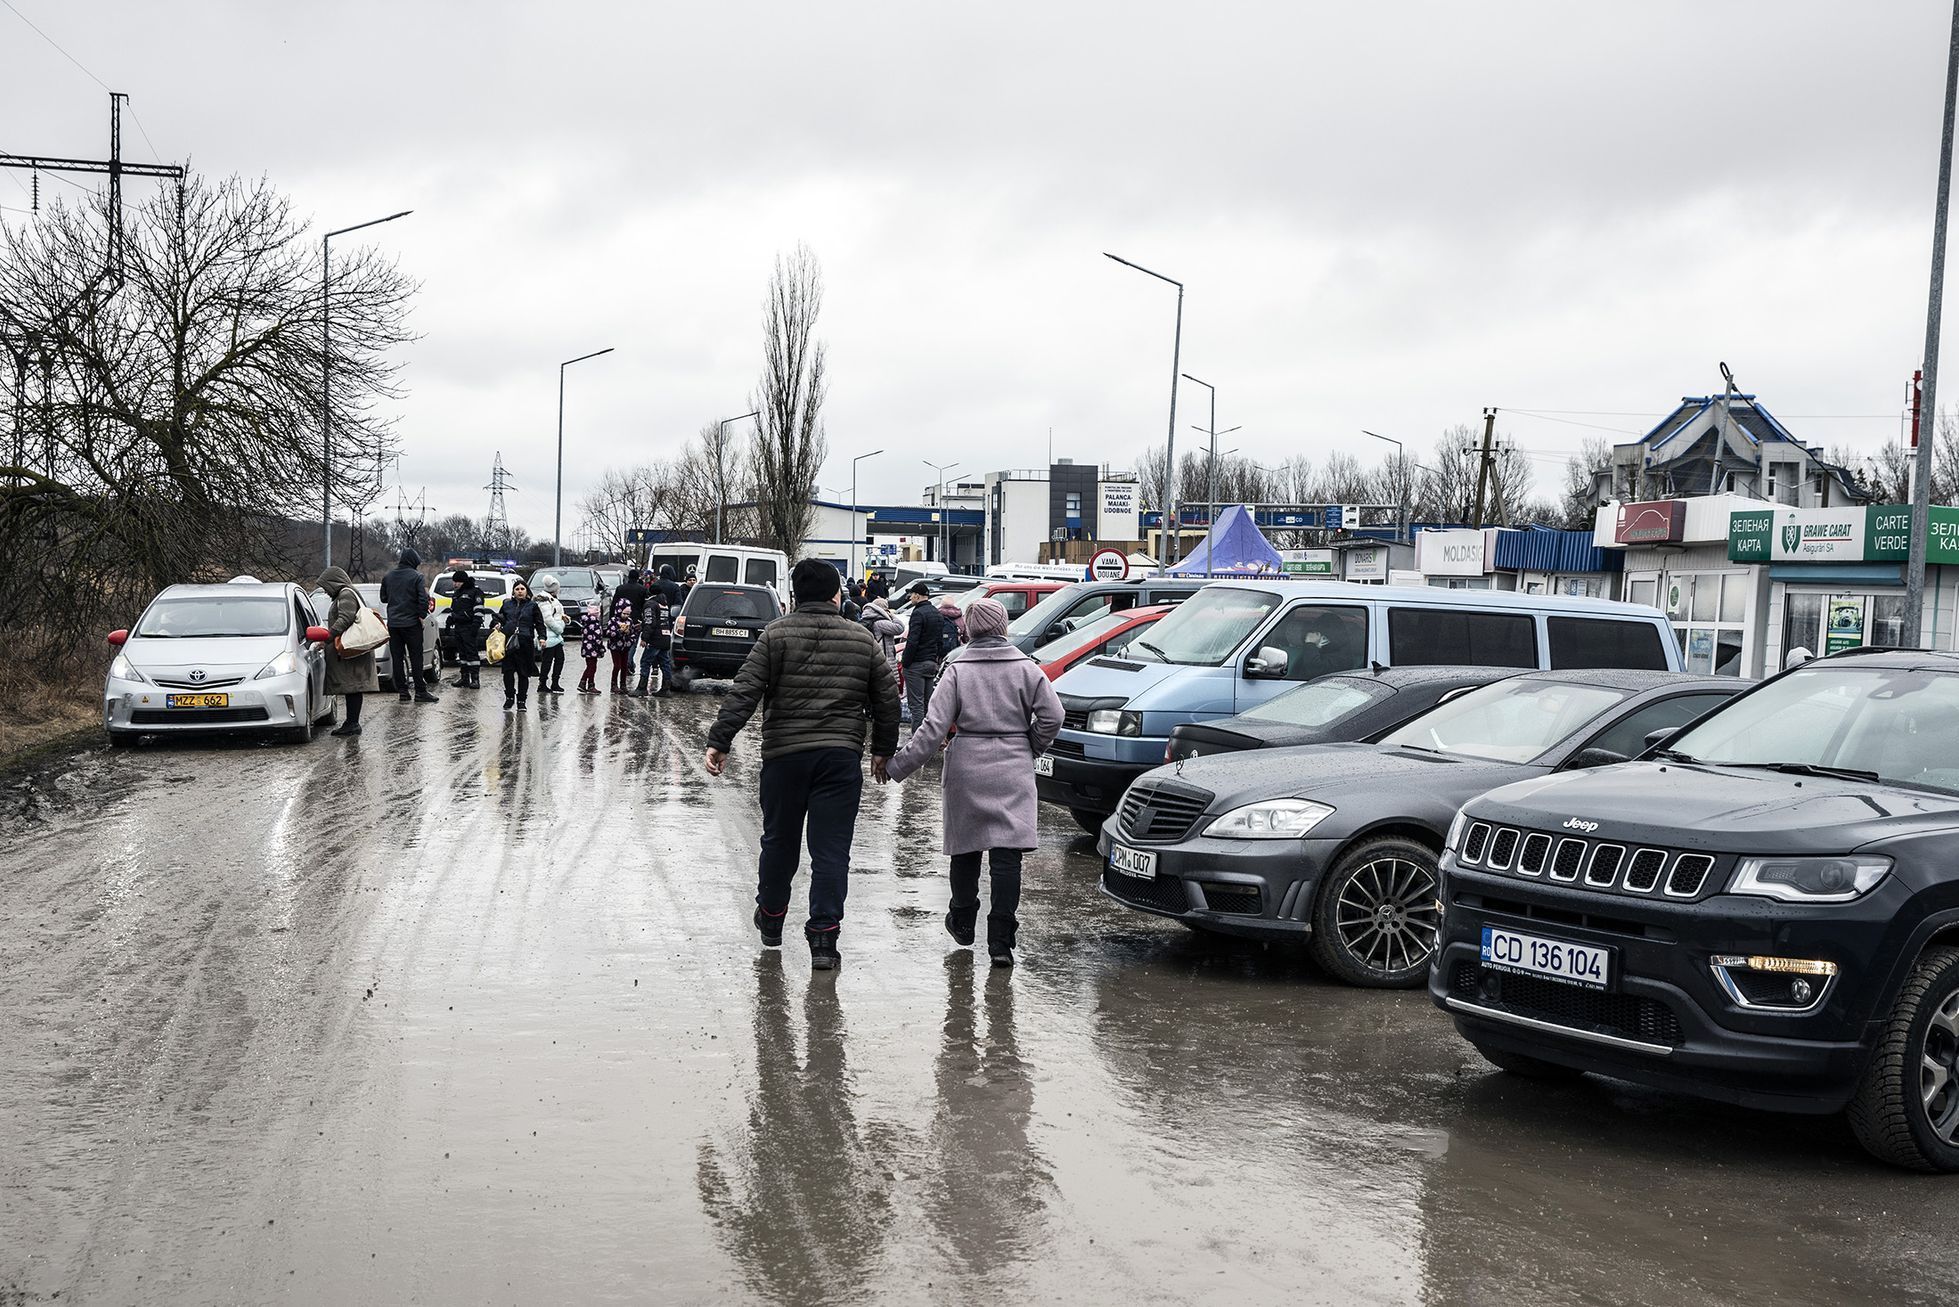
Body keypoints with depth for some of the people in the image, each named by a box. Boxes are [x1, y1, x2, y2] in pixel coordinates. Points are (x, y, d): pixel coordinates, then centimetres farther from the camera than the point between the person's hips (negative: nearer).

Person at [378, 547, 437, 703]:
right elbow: (423, 599, -15)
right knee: (416, 658, 1)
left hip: (393, 623, 4)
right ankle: (420, 692, -1)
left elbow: (383, 598, 14)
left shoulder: (388, 577, 6)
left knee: (397, 658, 8)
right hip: (411, 623, -4)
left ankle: (402, 691, 6)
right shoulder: (417, 577, -9)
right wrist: (422, 615, -3)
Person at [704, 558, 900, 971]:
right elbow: (887, 699, 12)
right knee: (831, 850, 1)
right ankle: (823, 937, -3)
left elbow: (745, 692, -9)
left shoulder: (776, 634, -1)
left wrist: (719, 740, -7)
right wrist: (883, 750, 24)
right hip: (842, 756, 0)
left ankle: (770, 918, 34)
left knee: (779, 841, 16)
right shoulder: (863, 639, 7)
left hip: (785, 754, 0)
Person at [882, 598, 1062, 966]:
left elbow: (933, 729, -8)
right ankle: (1001, 940, -9)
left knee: (966, 846, 17)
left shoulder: (957, 671, -2)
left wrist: (896, 767, -4)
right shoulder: (1026, 668, 2)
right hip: (1013, 771, 0)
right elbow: (1051, 717, -5)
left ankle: (963, 922, 33)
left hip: (966, 769, 0)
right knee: (1007, 854, -4)